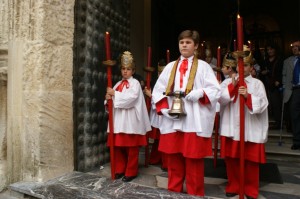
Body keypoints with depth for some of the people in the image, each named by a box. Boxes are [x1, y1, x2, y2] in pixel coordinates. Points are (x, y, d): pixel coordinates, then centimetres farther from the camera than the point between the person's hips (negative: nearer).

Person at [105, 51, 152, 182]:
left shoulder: (135, 83, -3)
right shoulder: (118, 84, 15)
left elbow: (130, 98, -19)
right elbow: (114, 100, 13)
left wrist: (114, 94, -14)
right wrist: (109, 97, -9)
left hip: (131, 121, -6)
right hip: (119, 120, 6)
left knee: (131, 149, 3)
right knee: (118, 146, 12)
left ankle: (131, 172, 16)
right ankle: (120, 170, 27)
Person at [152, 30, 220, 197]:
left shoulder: (203, 66, 5)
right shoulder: (170, 67, 14)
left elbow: (215, 90, -3)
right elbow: (158, 90, 9)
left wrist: (200, 93, -21)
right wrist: (164, 109, -6)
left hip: (194, 122, -3)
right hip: (172, 122, 3)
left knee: (194, 162, 5)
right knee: (174, 161, 13)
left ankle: (195, 194, 22)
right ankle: (173, 192, 29)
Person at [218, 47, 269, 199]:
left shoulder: (257, 83, 1)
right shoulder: (228, 82, 4)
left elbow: (262, 105, -8)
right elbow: (219, 98, -8)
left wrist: (248, 96, -22)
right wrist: (232, 86, -17)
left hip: (251, 129, -1)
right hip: (231, 127, 1)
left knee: (251, 161, 9)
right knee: (231, 159, 10)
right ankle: (233, 186, 29)